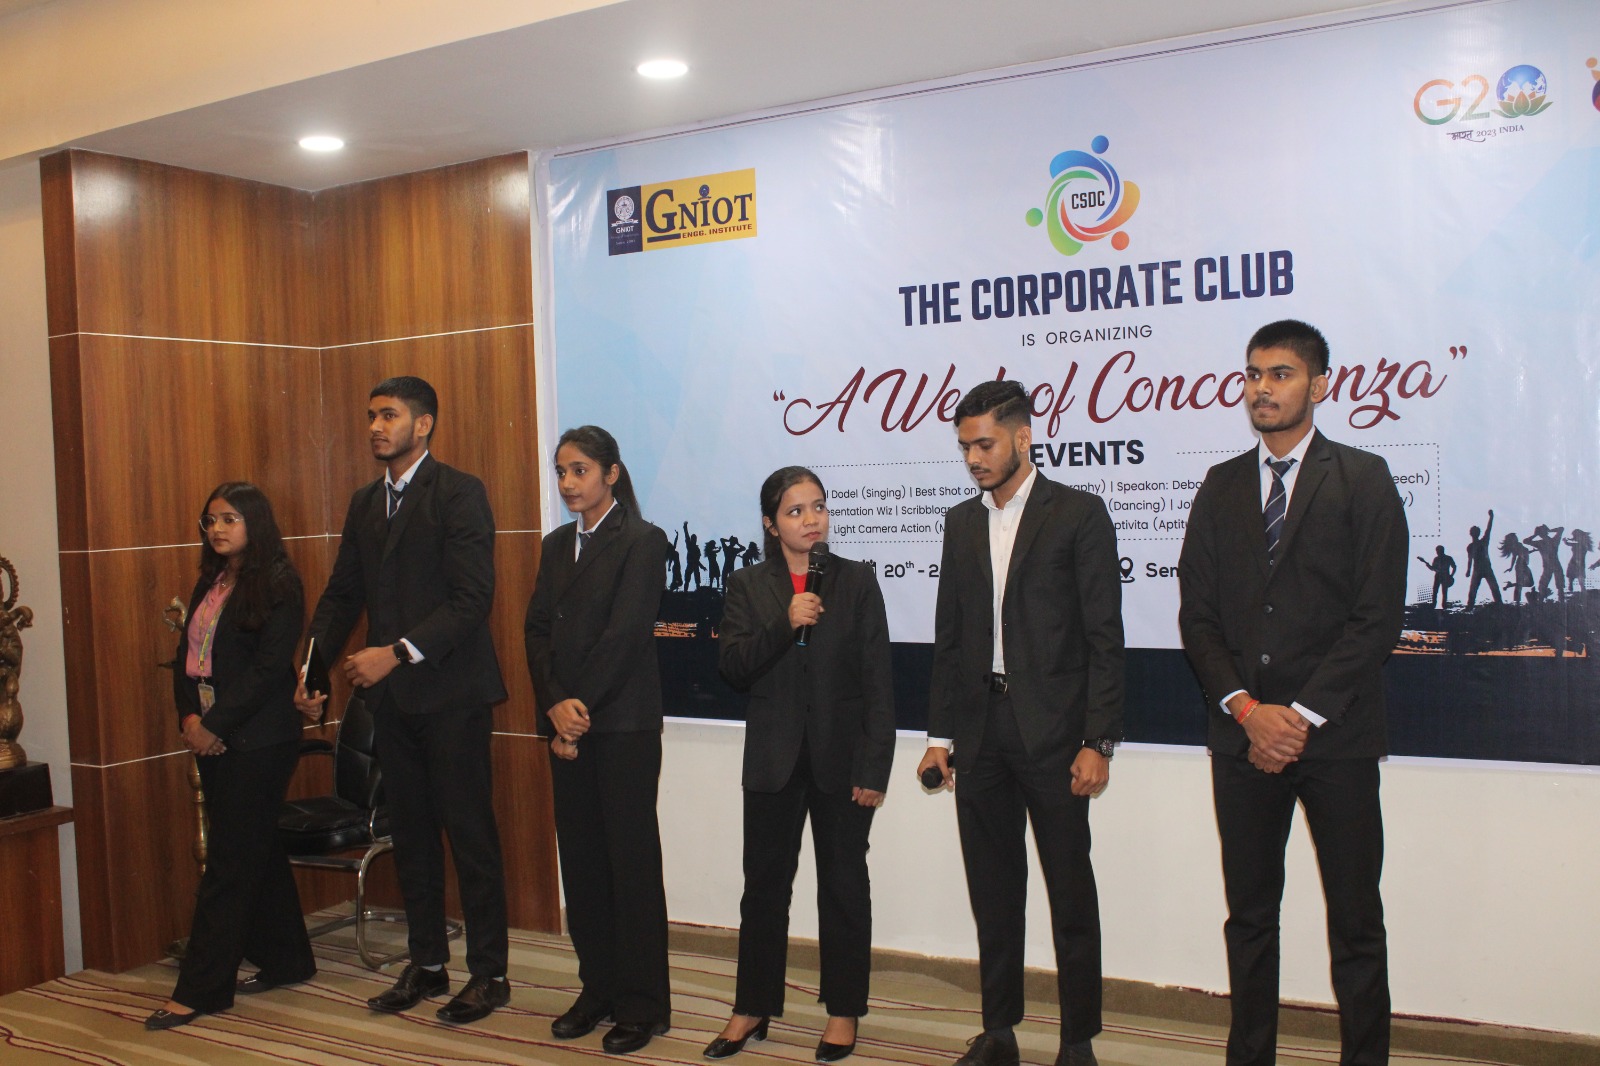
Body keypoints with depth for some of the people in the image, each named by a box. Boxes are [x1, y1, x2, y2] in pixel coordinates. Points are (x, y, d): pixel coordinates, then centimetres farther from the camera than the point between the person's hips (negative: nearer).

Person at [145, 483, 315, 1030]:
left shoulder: (278, 584, -10)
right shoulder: (210, 583, 14)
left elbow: (269, 667, -16)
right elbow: (186, 656, 11)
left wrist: (216, 724, -16)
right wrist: (189, 717, -4)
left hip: (259, 740, -8)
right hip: (212, 736, 8)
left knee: (229, 860, -3)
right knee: (257, 850, 15)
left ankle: (200, 989, 3)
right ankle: (285, 960, 26)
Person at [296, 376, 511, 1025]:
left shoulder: (459, 494, -9)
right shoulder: (365, 503, 14)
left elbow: (472, 597, -16)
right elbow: (342, 594, 16)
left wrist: (399, 652, -22)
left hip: (451, 692, -7)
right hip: (391, 696, 7)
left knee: (469, 832, 0)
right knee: (410, 833, 14)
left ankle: (488, 972, 12)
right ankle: (426, 964, 26)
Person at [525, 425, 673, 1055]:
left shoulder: (642, 542, -6)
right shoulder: (557, 545, 14)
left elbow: (625, 632, -13)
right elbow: (537, 629, 7)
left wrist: (580, 705, -13)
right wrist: (555, 704, -7)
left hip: (623, 724, -6)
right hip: (566, 721, 6)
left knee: (631, 860, 0)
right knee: (580, 857, 10)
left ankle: (643, 1003, 10)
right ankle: (598, 989, 23)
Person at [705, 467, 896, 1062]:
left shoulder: (857, 581, -1)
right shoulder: (748, 587, 4)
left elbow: (878, 681, -4)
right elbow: (731, 667, -6)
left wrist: (874, 768, -9)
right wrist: (784, 624, -20)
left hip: (842, 760, -1)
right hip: (774, 761, 1)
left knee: (844, 885, 9)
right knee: (764, 884, 9)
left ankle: (844, 1012, 22)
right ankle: (753, 1008, 24)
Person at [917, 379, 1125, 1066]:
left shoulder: (1079, 514, -4)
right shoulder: (961, 522, 12)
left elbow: (1104, 636, -7)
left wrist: (1098, 741, -12)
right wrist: (941, 734, 9)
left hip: (1052, 729, -5)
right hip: (980, 731, 5)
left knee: (1071, 893, 4)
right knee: (992, 891, 12)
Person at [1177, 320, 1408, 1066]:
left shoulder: (1363, 479, 0)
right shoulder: (1221, 487, 10)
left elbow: (1378, 616, -7)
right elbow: (1197, 614, 7)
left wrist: (1302, 714, -12)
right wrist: (1247, 709, -7)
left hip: (1337, 735, -3)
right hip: (1242, 734, 3)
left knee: (1356, 924, 4)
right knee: (1250, 916, 11)